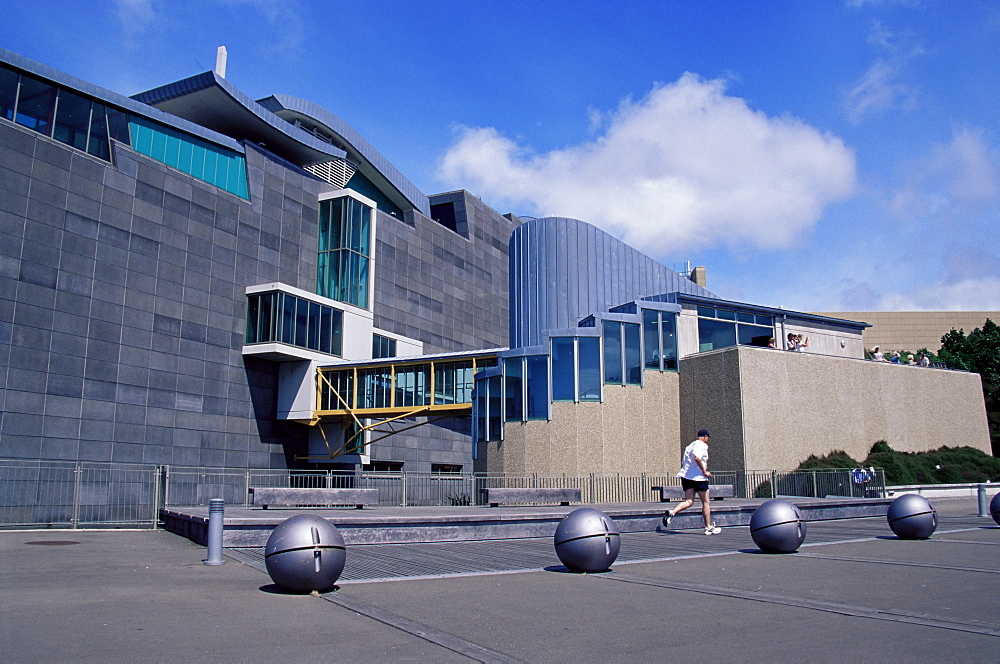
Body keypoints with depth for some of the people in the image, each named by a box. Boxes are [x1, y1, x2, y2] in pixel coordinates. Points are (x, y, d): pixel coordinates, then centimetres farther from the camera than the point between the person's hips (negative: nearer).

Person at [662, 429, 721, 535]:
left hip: (685, 476, 7)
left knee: (689, 501, 1)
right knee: (706, 502, 6)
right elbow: (697, 457, -24)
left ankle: (672, 512, -23)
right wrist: (704, 471, -17)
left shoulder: (689, 446, 21)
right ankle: (708, 528, 13)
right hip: (698, 477, -7)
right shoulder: (702, 445, -6)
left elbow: (683, 463, 21)